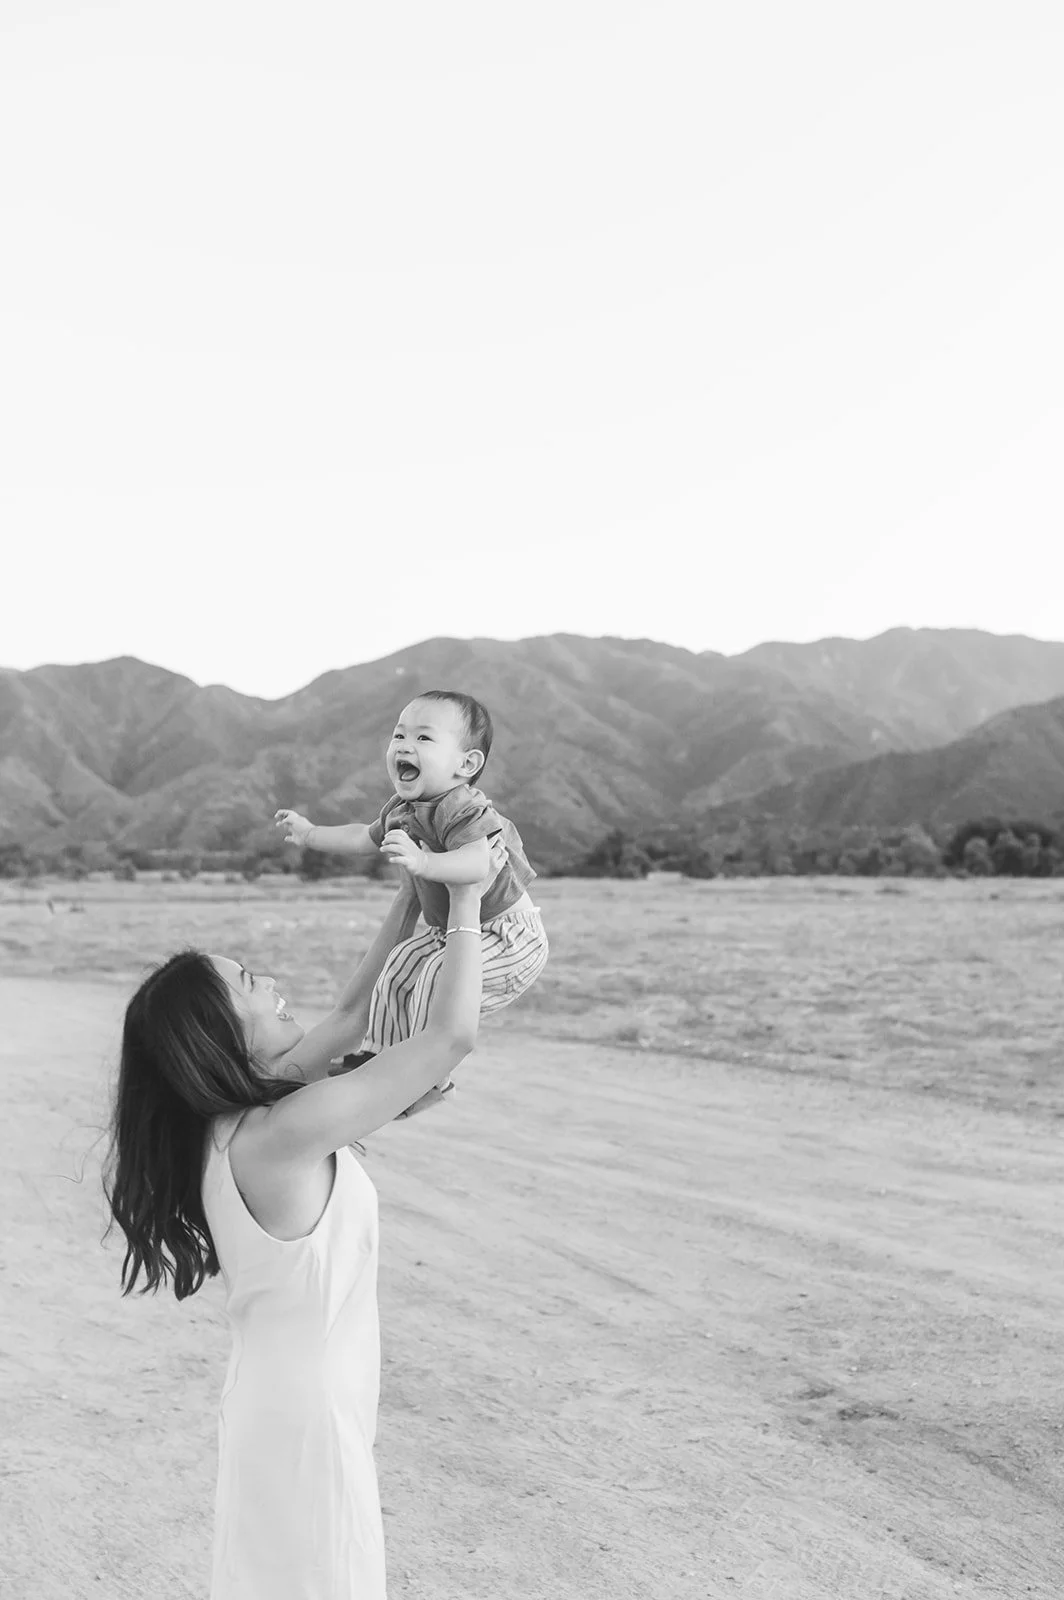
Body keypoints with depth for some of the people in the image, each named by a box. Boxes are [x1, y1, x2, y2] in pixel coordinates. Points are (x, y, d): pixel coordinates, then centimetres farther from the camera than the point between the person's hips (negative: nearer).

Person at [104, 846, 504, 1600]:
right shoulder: (284, 1132, -28)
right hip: (308, 1416, -8)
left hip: (281, 1398, 8)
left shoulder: (235, 1115, -2)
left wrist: (411, 899, 8)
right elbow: (453, 1035, -27)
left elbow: (353, 1015, 10)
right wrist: (466, 898, -17)